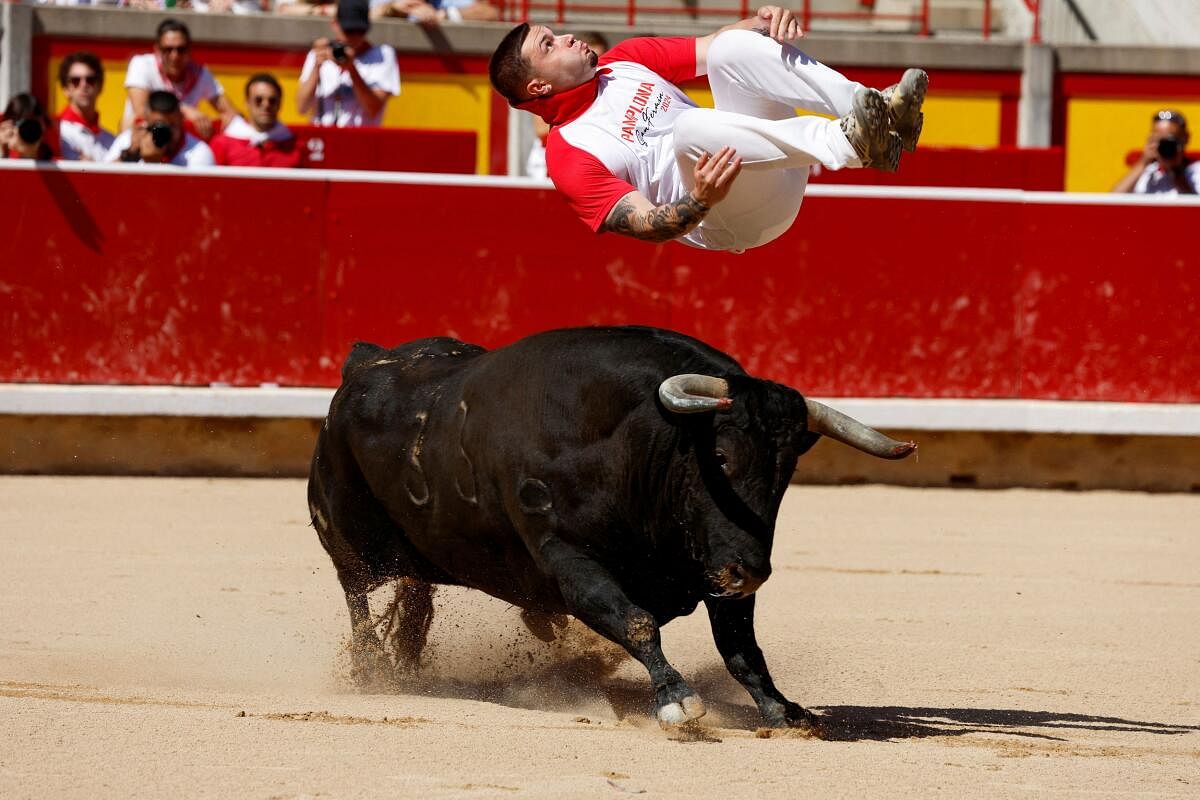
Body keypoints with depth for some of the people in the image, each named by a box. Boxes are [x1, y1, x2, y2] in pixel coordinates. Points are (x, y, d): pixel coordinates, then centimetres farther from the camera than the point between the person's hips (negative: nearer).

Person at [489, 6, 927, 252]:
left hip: (777, 171, 6)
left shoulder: (624, 61, 18)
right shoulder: (568, 157, -3)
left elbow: (711, 48, 13)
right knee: (690, 124, -35)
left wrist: (763, 23, -9)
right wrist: (700, 202, -34)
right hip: (735, 221, -6)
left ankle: (876, 109, -29)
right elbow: (645, 224, -13)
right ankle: (850, 142, -43)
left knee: (732, 46, -13)